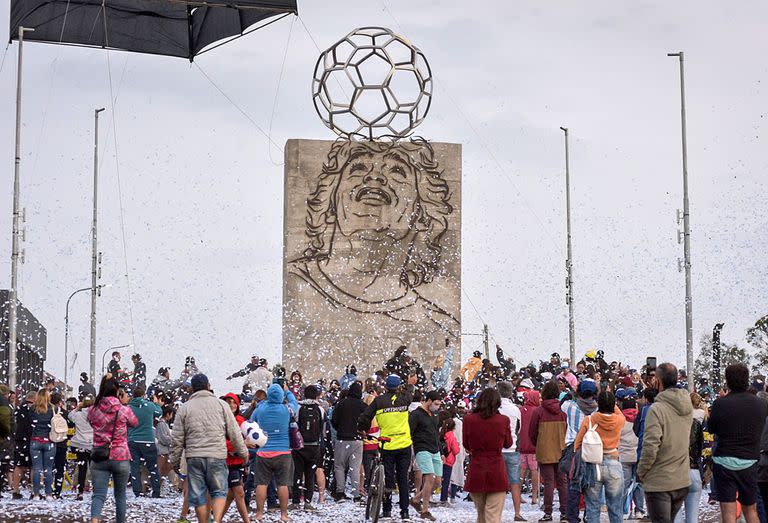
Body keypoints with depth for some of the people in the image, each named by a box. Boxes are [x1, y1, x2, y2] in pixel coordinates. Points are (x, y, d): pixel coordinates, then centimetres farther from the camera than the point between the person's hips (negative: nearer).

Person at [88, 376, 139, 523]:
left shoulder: (92, 410, -3)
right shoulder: (124, 410, -9)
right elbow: (134, 423, 11)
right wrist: (124, 403, 14)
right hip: (121, 457, -1)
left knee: (99, 494, -4)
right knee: (120, 494, 17)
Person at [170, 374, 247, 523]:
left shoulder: (184, 408, 6)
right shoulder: (221, 404, 5)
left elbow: (177, 439, 7)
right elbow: (234, 432, 6)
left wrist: (175, 461, 15)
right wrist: (243, 452, 16)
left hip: (194, 457, 0)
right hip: (217, 456, 0)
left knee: (199, 495, 8)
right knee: (219, 491, 7)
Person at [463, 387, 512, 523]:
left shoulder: (469, 419, -5)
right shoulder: (503, 420, -8)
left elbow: (466, 445, 6)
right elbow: (508, 443, 8)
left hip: (476, 469, 2)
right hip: (496, 471, -2)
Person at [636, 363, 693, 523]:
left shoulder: (656, 409, -19)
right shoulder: (688, 407, 4)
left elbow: (650, 446, -21)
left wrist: (641, 471, -8)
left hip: (659, 482, -7)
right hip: (682, 480, 7)